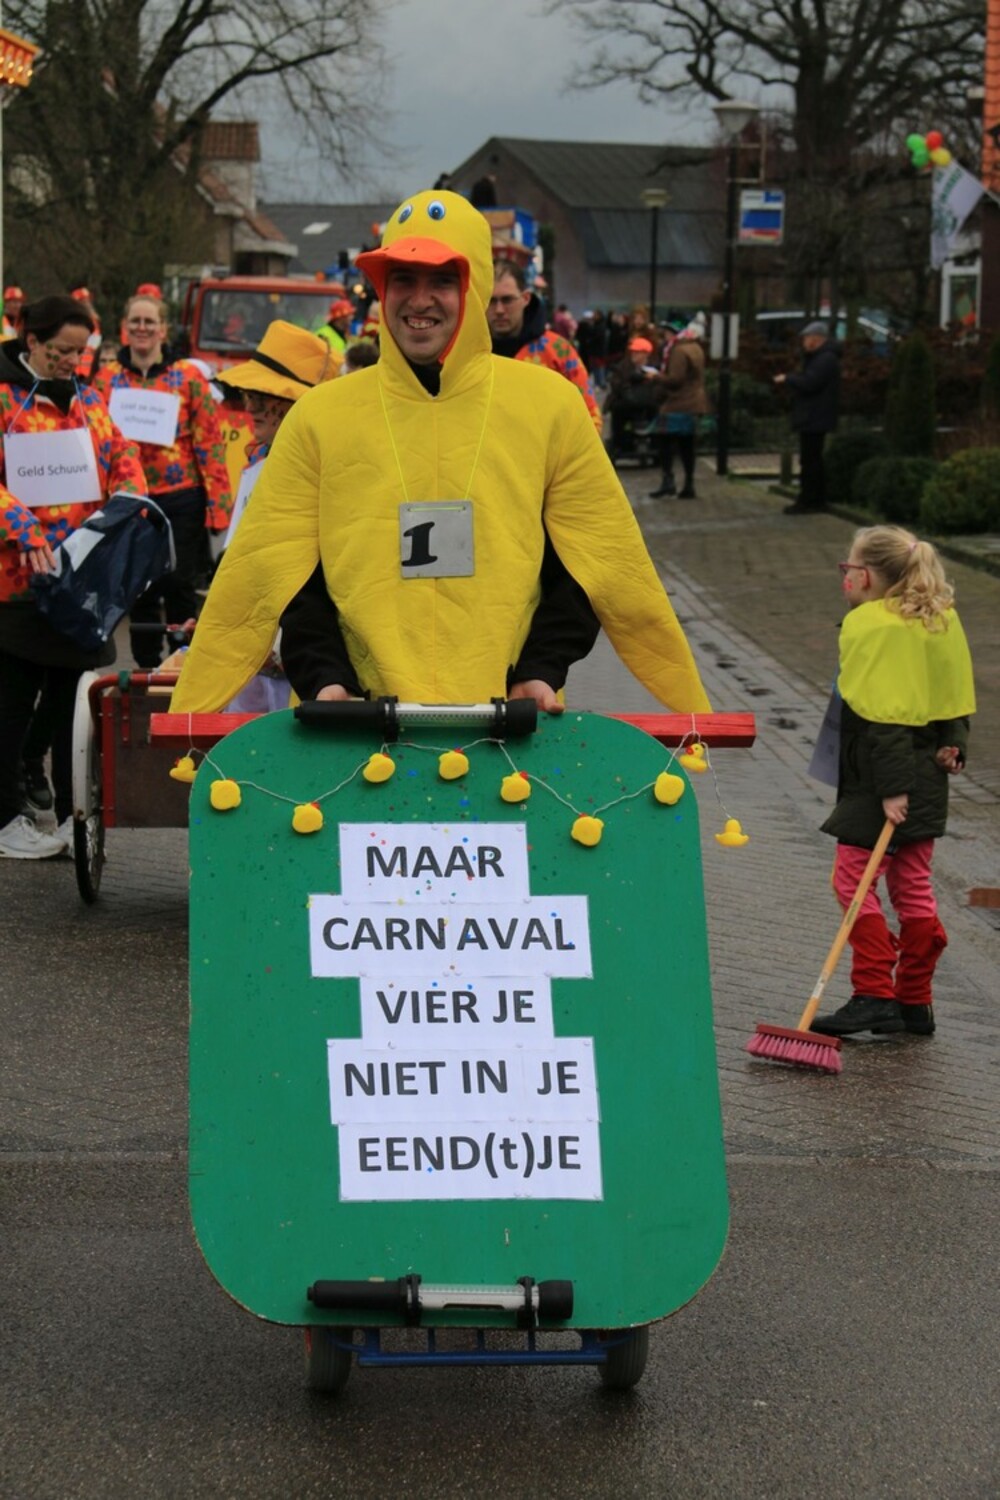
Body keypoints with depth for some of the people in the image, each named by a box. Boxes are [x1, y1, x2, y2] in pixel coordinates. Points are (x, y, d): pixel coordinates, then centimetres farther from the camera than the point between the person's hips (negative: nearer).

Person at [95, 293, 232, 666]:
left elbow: (209, 441, -1)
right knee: (140, 591, 8)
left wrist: (217, 503, -6)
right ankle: (146, 669, 18)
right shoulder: (106, 379, 6)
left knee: (180, 587, 0)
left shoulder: (189, 377, 0)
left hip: (181, 498, -2)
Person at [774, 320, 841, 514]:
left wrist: (786, 379, -12)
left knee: (809, 461, -10)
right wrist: (787, 382, 8)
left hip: (814, 420, -11)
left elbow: (808, 383, -26)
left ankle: (806, 501, -9)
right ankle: (818, 500, 22)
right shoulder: (819, 357, 19)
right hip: (812, 419, 11)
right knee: (814, 461, 16)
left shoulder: (826, 359, -17)